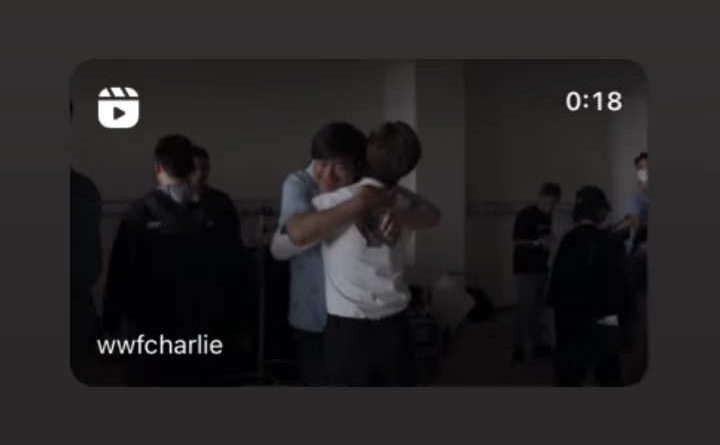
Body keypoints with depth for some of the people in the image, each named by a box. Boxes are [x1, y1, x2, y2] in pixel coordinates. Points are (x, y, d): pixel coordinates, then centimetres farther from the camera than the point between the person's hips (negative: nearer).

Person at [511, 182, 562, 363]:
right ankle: (518, 347, 0)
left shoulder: (547, 216, 10)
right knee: (526, 308, -7)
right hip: (526, 268, -7)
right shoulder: (525, 215, -12)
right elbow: (517, 241, -14)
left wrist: (549, 242, -2)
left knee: (538, 308, 11)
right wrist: (538, 243, -25)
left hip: (540, 267, 7)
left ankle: (540, 344, 18)